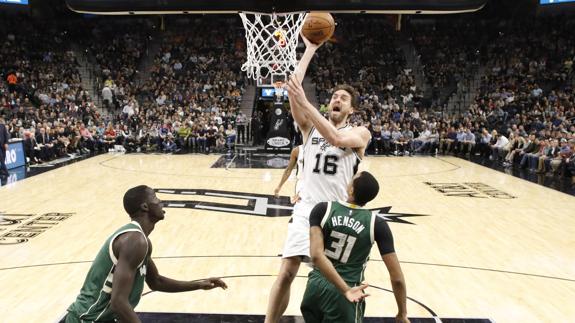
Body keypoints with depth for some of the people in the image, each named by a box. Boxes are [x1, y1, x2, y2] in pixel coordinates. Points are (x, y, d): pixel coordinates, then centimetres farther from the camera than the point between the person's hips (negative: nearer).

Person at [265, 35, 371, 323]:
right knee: (286, 272, -6)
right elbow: (292, 87, -5)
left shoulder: (360, 133, 0)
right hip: (307, 207, 1)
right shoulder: (310, 126, 7)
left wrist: (305, 102, -28)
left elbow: (336, 138, -23)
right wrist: (310, 49, -4)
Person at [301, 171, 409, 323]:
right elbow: (397, 278, -5)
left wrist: (346, 290, -17)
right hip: (342, 297, -2)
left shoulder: (322, 210, -5)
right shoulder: (377, 224, -6)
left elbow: (316, 255, -18)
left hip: (315, 287, 2)